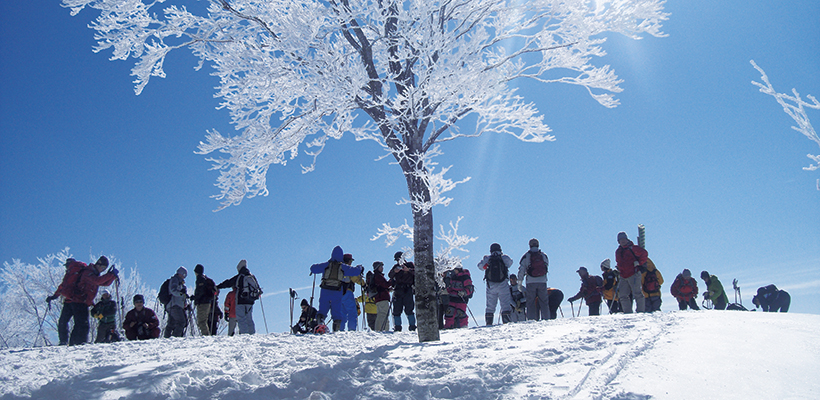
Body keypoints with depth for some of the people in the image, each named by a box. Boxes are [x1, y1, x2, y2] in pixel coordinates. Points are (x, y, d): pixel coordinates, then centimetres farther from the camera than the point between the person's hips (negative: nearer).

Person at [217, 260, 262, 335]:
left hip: (241, 301, -5)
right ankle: (252, 333, 7)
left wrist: (217, 287, 10)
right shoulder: (253, 277, 11)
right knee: (249, 319, 12)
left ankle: (244, 333, -14)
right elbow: (258, 287, 22)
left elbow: (227, 283, -1)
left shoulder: (238, 277, -5)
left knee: (241, 320, -5)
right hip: (250, 302, 5)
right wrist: (259, 293, 43)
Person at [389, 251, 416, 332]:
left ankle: (412, 327, -6)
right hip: (397, 290, 3)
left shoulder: (409, 265, 10)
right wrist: (394, 271, -17)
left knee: (409, 309, -10)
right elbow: (389, 275, 4)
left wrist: (408, 270, -23)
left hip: (407, 290, -3)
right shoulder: (396, 266, 17)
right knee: (397, 310, -1)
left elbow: (415, 272, -6)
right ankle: (397, 327, 4)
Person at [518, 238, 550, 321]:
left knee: (531, 302, 3)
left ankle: (531, 319, -3)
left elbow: (521, 270, -2)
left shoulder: (526, 256, 1)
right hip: (542, 281, 2)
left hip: (530, 282, -2)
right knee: (544, 302, 6)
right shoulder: (544, 255, 8)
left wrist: (519, 283, 3)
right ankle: (546, 319, 1)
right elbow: (547, 268, 17)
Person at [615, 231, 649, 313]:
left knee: (637, 294, -9)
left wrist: (639, 263, -8)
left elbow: (644, 254, -5)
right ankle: (628, 312, 7)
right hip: (623, 277, 7)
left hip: (634, 274, -7)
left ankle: (641, 311, -6)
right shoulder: (618, 251, 18)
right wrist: (618, 270, 18)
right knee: (622, 296, 3)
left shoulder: (632, 248, -2)